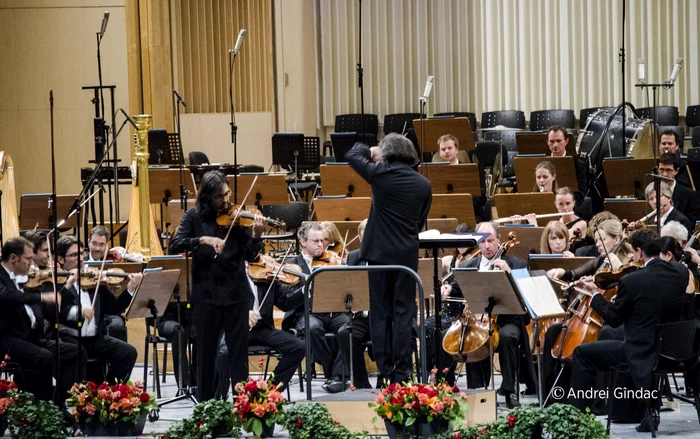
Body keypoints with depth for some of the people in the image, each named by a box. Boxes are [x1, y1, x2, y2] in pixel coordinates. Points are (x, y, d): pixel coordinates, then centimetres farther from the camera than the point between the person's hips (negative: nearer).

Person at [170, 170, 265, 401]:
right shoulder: (195, 217, 1)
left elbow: (249, 255, -3)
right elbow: (175, 245, -11)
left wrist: (256, 236, -22)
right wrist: (203, 239, -25)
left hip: (236, 292, 0)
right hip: (206, 293, 0)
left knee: (239, 350, 2)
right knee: (206, 351, 7)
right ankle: (204, 404, 16)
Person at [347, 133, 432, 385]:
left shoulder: (381, 175, -8)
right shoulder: (424, 185, 2)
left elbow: (352, 154, 8)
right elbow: (421, 222, 11)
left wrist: (372, 151, 25)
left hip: (379, 251, -2)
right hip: (407, 254, 2)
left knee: (380, 312, 6)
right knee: (404, 312, 4)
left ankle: (384, 371, 5)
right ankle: (402, 371, 0)